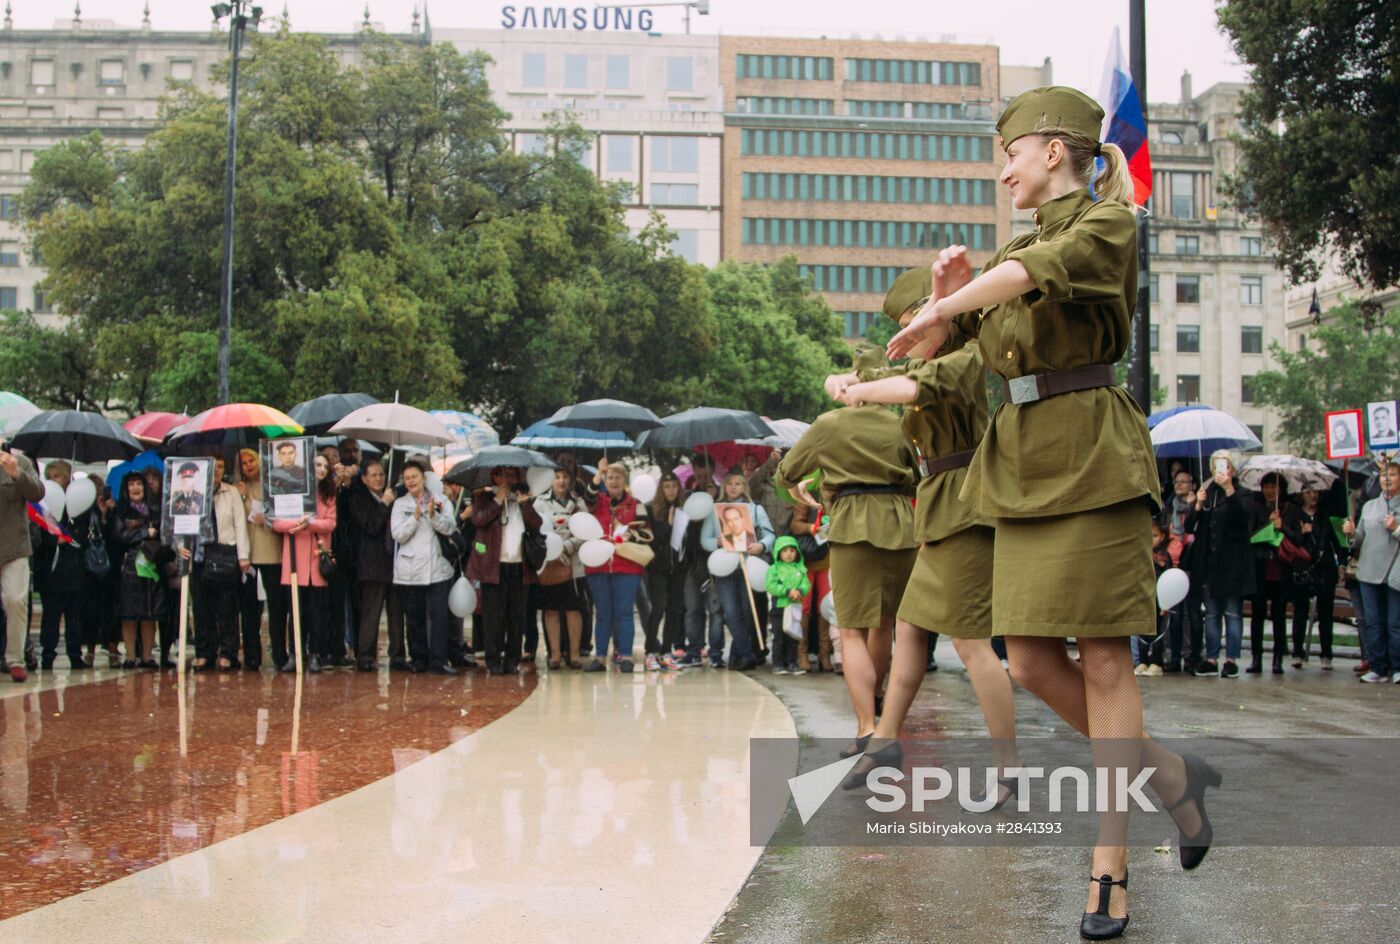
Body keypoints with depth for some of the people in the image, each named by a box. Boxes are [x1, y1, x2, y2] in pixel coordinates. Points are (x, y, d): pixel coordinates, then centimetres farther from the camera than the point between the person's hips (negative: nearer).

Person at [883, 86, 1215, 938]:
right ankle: (1171, 776, 22)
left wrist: (940, 304, -15)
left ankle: (1110, 867, 2)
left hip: (1092, 457, -7)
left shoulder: (1109, 226, -3)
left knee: (1102, 660, -5)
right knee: (1032, 662, 3)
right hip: (1022, 464, 8)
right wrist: (951, 292, -1)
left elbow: (1041, 268, -24)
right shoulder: (1013, 253, 18)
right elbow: (937, 346, 19)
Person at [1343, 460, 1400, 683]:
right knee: (1373, 623, 5)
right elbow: (1361, 540, 14)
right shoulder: (1369, 506, 13)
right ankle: (1378, 668, 12)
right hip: (1370, 572, 4)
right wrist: (1351, 533, -6)